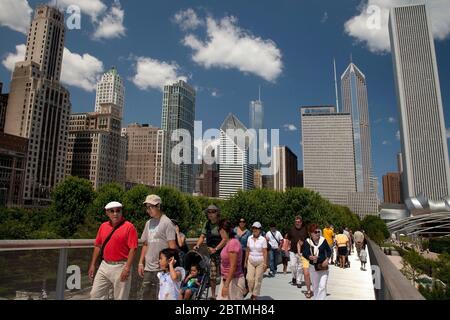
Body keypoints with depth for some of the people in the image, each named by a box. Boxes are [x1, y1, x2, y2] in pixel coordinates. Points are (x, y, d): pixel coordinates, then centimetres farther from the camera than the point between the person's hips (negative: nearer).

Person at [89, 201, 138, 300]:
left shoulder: (129, 227, -11)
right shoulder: (103, 226, 8)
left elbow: (133, 249, -15)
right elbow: (98, 246, 14)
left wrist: (127, 268, -19)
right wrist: (93, 265, 12)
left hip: (120, 267, -6)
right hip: (104, 266, 6)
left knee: (120, 297, 6)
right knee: (95, 295, 11)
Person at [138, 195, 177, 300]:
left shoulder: (166, 222, -10)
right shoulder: (148, 223, 12)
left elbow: (172, 246, -12)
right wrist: (141, 263, 12)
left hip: (162, 268, -7)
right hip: (148, 267, 7)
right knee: (146, 294, 14)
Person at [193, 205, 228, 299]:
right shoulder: (207, 224, 9)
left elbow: (225, 239, -18)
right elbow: (202, 236, 11)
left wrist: (215, 249, -21)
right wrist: (197, 246, -5)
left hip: (221, 252, -6)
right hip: (211, 253, 6)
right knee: (212, 276, 10)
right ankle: (213, 295, 24)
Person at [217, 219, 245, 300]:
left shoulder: (233, 243, -22)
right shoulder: (229, 242, 7)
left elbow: (233, 266, -24)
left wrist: (226, 285, -22)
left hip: (233, 280, -9)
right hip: (227, 279, 9)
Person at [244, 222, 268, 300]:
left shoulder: (263, 239, -8)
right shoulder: (249, 238, 3)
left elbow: (265, 252, -8)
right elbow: (247, 251, 8)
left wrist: (265, 263, -11)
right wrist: (245, 261, 9)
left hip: (260, 262, -3)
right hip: (251, 261, 3)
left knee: (258, 280, 2)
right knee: (250, 279, -2)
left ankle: (255, 296, 18)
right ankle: (252, 293, 22)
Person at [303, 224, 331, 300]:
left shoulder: (323, 240, -8)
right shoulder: (307, 242, -9)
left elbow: (329, 251, 4)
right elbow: (304, 253, -8)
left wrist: (327, 259, -10)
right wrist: (310, 257, -27)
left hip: (323, 266, -1)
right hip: (313, 267, 1)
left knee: (322, 286, -8)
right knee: (315, 286, 17)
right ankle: (316, 298, 36)